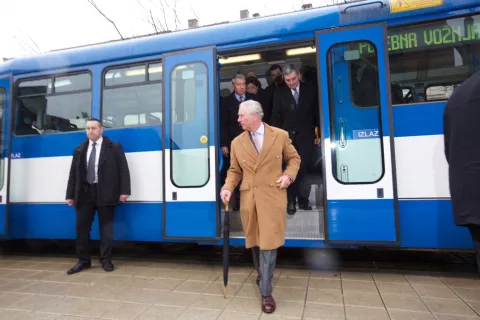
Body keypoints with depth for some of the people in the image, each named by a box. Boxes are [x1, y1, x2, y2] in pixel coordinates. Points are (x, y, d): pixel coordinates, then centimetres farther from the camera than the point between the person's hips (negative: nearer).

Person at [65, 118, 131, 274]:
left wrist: (124, 191, -11)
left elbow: (123, 170, -3)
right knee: (82, 227, 7)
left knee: (106, 228, 3)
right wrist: (70, 195, 8)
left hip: (105, 193, -4)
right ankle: (83, 260, 21)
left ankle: (106, 260, 15)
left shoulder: (114, 147, 1)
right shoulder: (79, 150, 14)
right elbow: (73, 173, 13)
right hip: (85, 193, 4)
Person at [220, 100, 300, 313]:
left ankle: (266, 292, 10)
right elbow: (234, 171, 8)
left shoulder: (280, 135, 0)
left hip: (273, 197, -2)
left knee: (268, 243, -3)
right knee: (255, 241, 16)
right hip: (249, 198, 3)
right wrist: (228, 187, -9)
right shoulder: (237, 143, 5)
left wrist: (288, 175, -8)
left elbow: (294, 158, 10)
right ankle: (261, 273, 44)